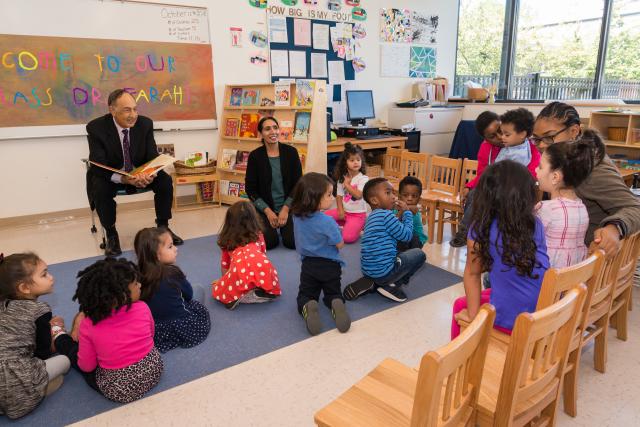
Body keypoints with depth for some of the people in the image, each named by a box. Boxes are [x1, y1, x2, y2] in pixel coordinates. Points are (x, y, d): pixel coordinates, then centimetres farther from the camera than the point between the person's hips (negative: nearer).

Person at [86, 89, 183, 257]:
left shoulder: (145, 123, -11)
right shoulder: (96, 127, -20)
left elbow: (153, 157, -10)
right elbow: (98, 166, -23)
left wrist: (150, 173, -36)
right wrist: (123, 179, -44)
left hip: (139, 172, 3)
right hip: (109, 175, -2)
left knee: (165, 181, -21)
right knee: (100, 189, -33)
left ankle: (163, 226, -1)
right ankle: (111, 234, -9)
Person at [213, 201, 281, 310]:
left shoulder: (227, 239, 26)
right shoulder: (258, 235, 28)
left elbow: (224, 264, 35)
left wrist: (224, 280, 54)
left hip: (240, 270, -1)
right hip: (262, 266, 1)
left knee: (218, 290, 24)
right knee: (272, 289, 30)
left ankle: (238, 296, 0)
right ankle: (256, 294, 3)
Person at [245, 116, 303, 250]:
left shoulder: (291, 152, -3)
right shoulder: (255, 156, -6)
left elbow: (298, 184, -1)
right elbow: (250, 189, -4)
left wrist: (285, 208, -12)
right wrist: (268, 211, -13)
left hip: (288, 205, 1)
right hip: (264, 207, -1)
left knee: (293, 242, -16)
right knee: (269, 242, -19)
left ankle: (282, 226, 19)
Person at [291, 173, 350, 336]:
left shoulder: (297, 217, -6)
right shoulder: (327, 222, -23)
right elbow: (340, 244, -12)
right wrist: (337, 231, 7)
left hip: (308, 265, 3)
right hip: (329, 266, -3)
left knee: (305, 295, 16)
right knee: (333, 294, 17)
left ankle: (308, 307, -19)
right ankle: (337, 305, -18)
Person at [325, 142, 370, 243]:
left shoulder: (363, 178, -12)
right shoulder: (342, 178, 4)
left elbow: (358, 195, -25)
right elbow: (339, 196, 5)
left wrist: (347, 184, -15)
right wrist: (340, 211, -8)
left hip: (357, 214, -6)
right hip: (344, 211, 6)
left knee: (347, 237, -24)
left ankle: (360, 226, 7)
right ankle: (345, 224, 9)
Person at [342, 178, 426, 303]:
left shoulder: (373, 216, 15)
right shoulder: (386, 215, -14)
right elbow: (406, 235, -6)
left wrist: (401, 215, 12)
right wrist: (407, 212, 5)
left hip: (368, 269, 8)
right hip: (382, 271, -8)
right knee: (419, 254, 8)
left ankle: (373, 283, 12)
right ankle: (388, 286, 1)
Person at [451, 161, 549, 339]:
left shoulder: (481, 229, -11)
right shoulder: (536, 224, -1)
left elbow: (472, 274, -4)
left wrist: (473, 314, 5)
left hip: (511, 321, -5)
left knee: (460, 305, 21)